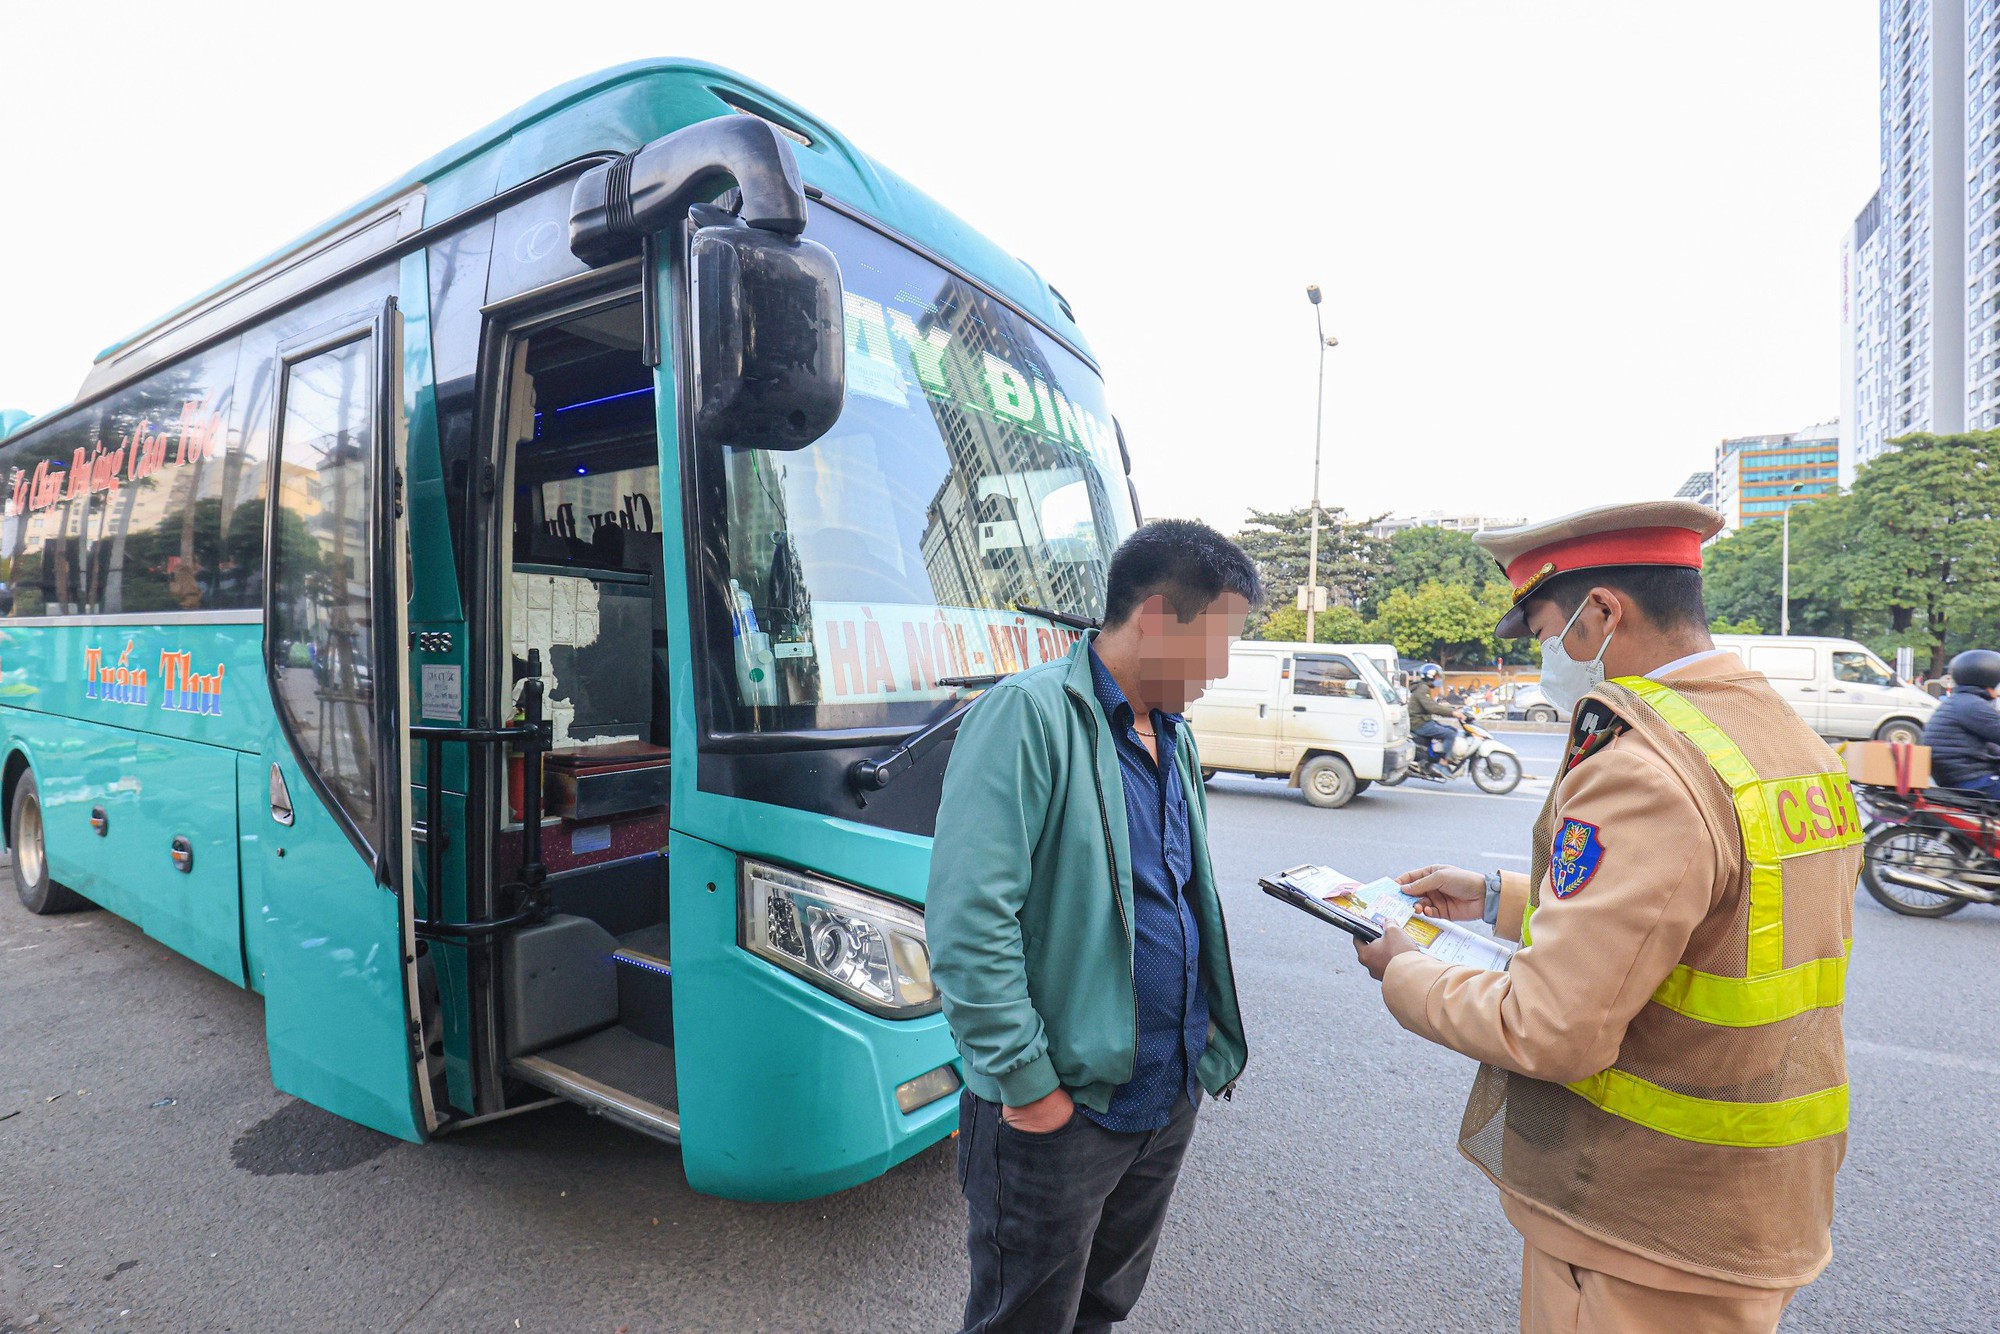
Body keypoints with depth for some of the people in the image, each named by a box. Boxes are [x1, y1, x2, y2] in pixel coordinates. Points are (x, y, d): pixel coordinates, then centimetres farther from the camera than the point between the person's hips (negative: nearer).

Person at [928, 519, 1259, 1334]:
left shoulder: (1174, 738, 8)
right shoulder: (1030, 714, -21)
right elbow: (969, 922, -25)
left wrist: (1208, 1033, 12)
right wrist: (1028, 1083, -20)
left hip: (1169, 1095, 8)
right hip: (1058, 1112, -7)